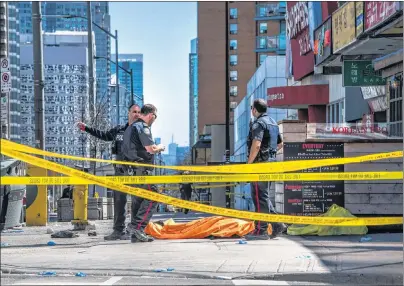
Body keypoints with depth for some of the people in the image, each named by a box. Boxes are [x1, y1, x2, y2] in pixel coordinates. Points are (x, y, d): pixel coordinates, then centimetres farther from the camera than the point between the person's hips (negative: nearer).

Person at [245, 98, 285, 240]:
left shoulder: (258, 123, -13)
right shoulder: (273, 123, 17)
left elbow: (256, 145, -25)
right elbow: (279, 143, 27)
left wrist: (249, 163, -18)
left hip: (260, 163, -9)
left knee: (259, 196, -6)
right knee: (263, 196, 16)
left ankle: (261, 230, -4)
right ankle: (276, 224, 10)